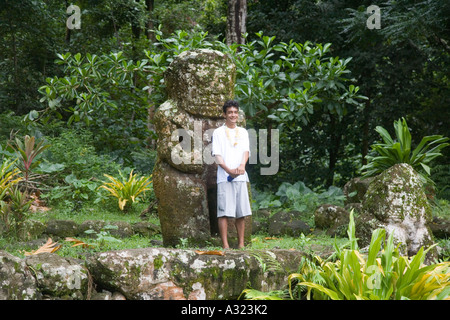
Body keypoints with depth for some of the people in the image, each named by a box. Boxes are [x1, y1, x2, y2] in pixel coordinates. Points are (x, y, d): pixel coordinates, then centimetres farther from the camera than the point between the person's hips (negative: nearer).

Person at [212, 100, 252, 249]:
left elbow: (246, 151, 4)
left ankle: (241, 244, 10)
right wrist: (228, 170, -20)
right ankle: (225, 245, -10)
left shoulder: (243, 132, 17)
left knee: (241, 213, 4)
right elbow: (217, 155, -3)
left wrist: (242, 165, -18)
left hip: (241, 177, 4)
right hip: (224, 177, -4)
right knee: (224, 212, -9)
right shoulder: (218, 132, 6)